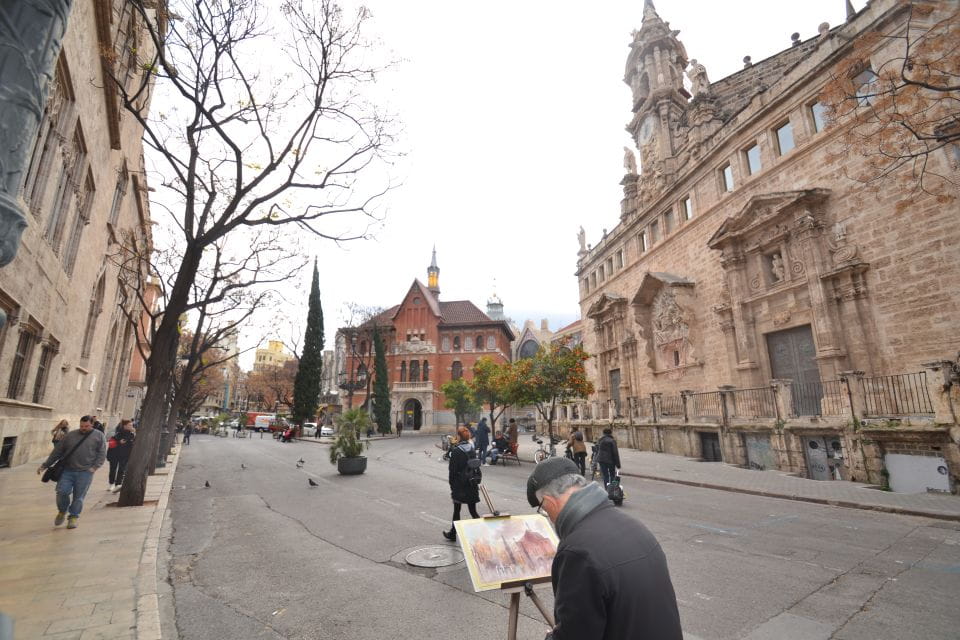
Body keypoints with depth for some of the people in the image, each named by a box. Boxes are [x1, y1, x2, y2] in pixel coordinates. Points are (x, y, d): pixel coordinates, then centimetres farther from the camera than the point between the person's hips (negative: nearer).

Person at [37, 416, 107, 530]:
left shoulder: (99, 436, 4)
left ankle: (74, 517, 22)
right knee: (62, 491, -8)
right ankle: (62, 511, 22)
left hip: (85, 472, -2)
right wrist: (44, 465, 11)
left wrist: (94, 467, -10)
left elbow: (102, 454, 1)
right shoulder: (71, 435, 10)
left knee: (78, 496, 2)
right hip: (67, 470, 2)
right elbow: (57, 451, 14)